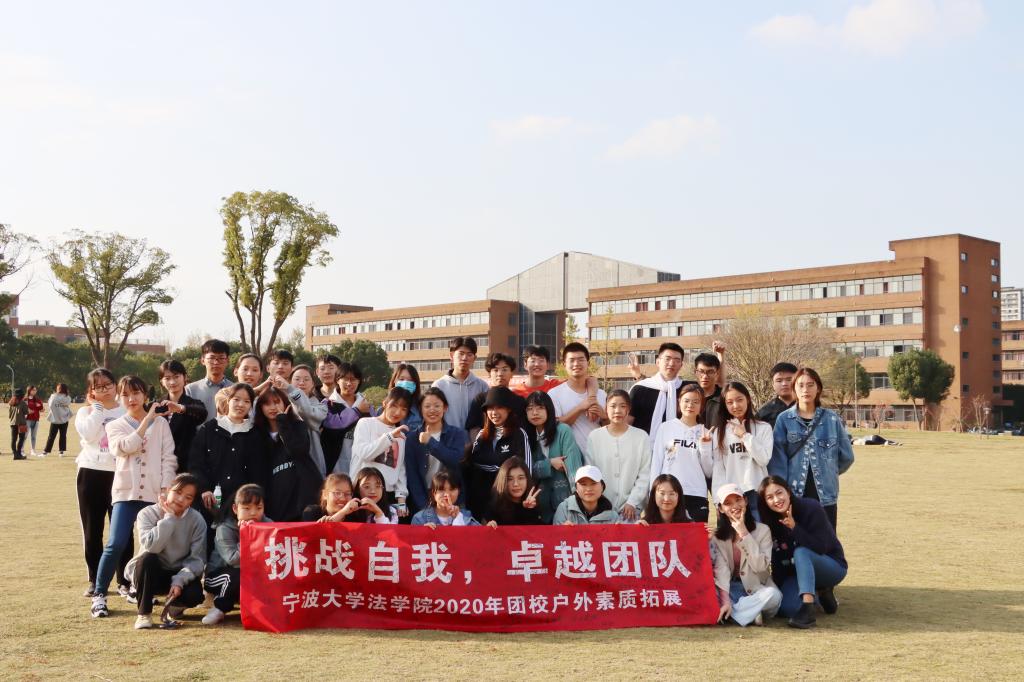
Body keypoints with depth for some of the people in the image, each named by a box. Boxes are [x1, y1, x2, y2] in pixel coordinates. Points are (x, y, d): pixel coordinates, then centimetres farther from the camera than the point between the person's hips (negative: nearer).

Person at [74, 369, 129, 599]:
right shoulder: (85, 412, 6)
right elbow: (88, 434, -15)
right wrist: (97, 407, -7)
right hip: (91, 474, 1)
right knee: (92, 530, 7)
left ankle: (124, 581, 9)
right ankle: (95, 581, 18)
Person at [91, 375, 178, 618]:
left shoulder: (161, 423, 11)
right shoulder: (115, 426, 12)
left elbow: (169, 458, 5)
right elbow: (126, 446, -11)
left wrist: (166, 489, -7)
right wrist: (147, 419, -8)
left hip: (155, 493, 1)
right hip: (126, 492, 0)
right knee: (116, 544, -13)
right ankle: (99, 595, -1)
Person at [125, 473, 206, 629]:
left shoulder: (197, 520, -9)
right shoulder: (147, 514, -12)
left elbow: (197, 559, -13)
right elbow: (151, 547, -29)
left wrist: (179, 580, -27)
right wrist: (169, 517, -27)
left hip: (179, 574, 1)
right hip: (150, 575, 0)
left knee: (194, 595, -30)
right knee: (147, 558, -34)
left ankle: (175, 606, 8)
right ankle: (144, 613, -18)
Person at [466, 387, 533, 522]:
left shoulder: (519, 434, -4)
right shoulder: (481, 435, 13)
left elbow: (526, 467, -8)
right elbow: (469, 466, 13)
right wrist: (468, 498, 5)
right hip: (478, 499, 5)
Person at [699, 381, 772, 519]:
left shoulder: (763, 428, 7)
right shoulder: (718, 431, 11)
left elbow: (764, 459, -6)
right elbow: (709, 469, 8)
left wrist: (745, 436, -6)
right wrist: (704, 445, -5)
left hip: (755, 493, -1)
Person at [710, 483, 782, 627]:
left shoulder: (762, 530, -3)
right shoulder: (717, 534, -1)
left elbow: (760, 566, -15)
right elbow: (721, 569, -13)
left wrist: (744, 534, -20)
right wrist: (725, 600, -27)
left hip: (756, 589, 0)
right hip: (730, 589, 1)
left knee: (773, 595, -34)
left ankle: (729, 614, -25)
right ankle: (750, 613, -28)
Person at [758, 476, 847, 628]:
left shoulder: (811, 508, -18)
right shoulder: (771, 522, -4)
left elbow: (821, 548, -25)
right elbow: (777, 562, -2)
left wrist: (794, 528, -33)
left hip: (833, 568, -5)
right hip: (800, 573, 5)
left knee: (800, 552, -34)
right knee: (787, 607, -23)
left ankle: (808, 609, -41)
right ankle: (819, 593, 8)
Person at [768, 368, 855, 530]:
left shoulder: (832, 419, 4)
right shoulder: (784, 419, 0)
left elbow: (847, 456, 12)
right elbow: (777, 461, -4)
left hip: (825, 495, 1)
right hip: (794, 496, -1)